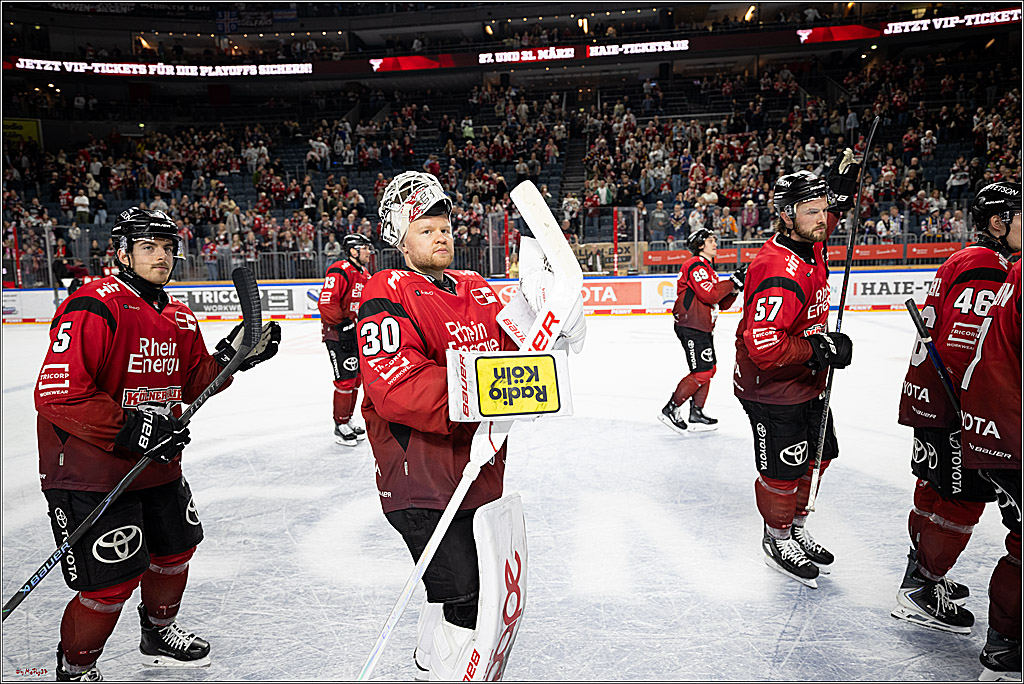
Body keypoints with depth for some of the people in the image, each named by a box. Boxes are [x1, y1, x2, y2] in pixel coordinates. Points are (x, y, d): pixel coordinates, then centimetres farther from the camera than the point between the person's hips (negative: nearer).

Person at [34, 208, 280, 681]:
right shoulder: (93, 308, -19)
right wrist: (128, 429, -27)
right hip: (90, 470, -8)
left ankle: (159, 633, 47)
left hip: (156, 463, 8)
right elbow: (57, 394, -24)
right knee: (114, 580, -4)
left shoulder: (179, 318, 7)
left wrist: (230, 357, -3)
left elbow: (193, 383, 13)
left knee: (176, 549, 20)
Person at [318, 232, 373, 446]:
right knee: (345, 381, -7)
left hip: (358, 334, 9)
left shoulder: (364, 275, 14)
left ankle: (348, 420, 28)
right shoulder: (340, 271, -16)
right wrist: (344, 324, -23)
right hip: (338, 335, -9)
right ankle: (340, 427, 5)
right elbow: (326, 303, -24)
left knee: (355, 379, 15)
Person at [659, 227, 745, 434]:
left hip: (703, 327, 11)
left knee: (709, 368, 13)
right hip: (691, 327, -11)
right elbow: (709, 294, -23)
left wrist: (736, 287, 4)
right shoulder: (696, 265, -10)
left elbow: (722, 303, 19)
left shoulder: (708, 268, 22)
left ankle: (696, 414, 19)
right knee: (701, 372, -12)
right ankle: (670, 410, -5)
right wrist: (733, 282, -13)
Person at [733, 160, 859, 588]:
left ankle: (795, 528, 40)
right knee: (783, 470, 4)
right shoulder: (780, 272, -29)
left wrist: (839, 194, 7)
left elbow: (825, 222, 26)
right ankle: (778, 540, 28)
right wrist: (820, 349, -27)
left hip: (806, 382, 10)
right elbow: (764, 348, -35)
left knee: (817, 456, 20)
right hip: (770, 388, -10)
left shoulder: (810, 246, 0)